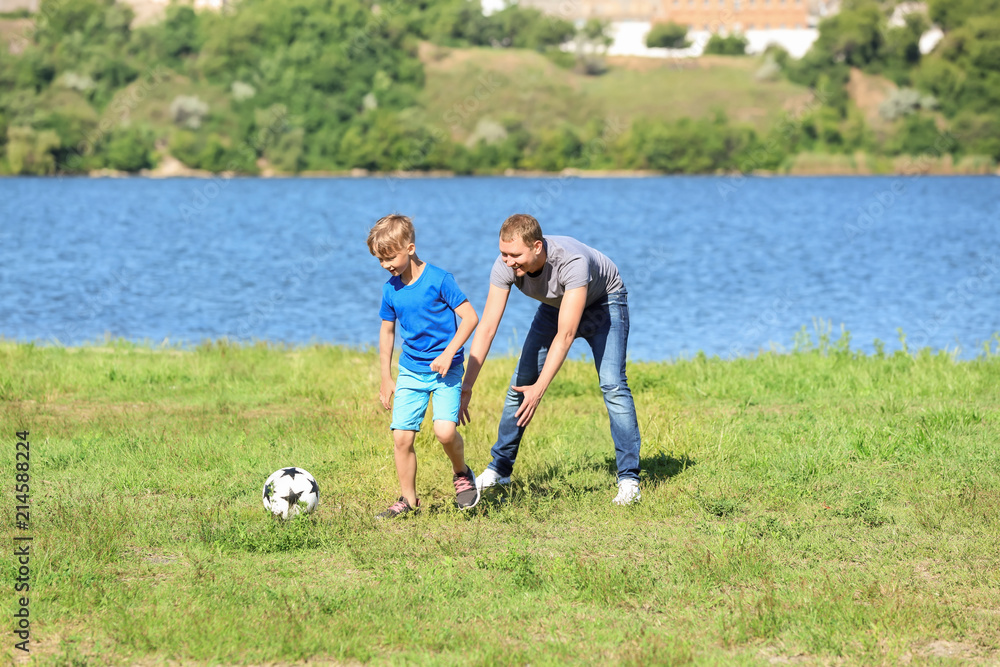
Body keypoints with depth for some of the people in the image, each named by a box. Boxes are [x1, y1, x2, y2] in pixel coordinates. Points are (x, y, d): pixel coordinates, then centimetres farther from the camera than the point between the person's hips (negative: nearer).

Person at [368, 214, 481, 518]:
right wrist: (386, 378, 17)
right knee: (401, 436, -5)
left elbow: (470, 316, -12)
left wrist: (448, 352, -20)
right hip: (410, 372, 5)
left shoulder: (439, 279, -13)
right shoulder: (391, 289, 3)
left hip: (445, 369, -5)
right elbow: (387, 330, 17)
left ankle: (462, 474, 9)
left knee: (444, 430, -21)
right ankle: (408, 500, 9)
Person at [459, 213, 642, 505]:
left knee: (612, 384, -20)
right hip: (556, 305, 5)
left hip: (603, 302, -5)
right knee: (521, 382, 1)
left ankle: (629, 479, -16)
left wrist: (540, 388, -48)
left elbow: (565, 335, -43)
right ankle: (499, 468, 16)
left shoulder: (572, 262, -44)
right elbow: (487, 327, -27)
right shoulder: (505, 266, -29)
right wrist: (466, 386, -33)